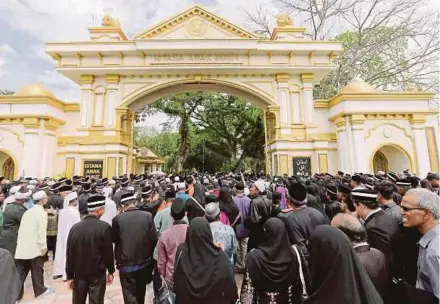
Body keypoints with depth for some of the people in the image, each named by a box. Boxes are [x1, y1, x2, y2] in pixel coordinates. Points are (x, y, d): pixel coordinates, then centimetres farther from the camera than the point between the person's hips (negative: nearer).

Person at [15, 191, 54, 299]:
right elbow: (41, 231, -18)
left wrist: (19, 243, 22)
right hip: (34, 247, -7)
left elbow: (21, 229, 15)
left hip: (22, 247, 7)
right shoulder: (42, 212, -14)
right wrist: (44, 246, -10)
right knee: (37, 270, 9)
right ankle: (40, 290, 24)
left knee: (20, 271, 12)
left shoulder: (28, 211, 11)